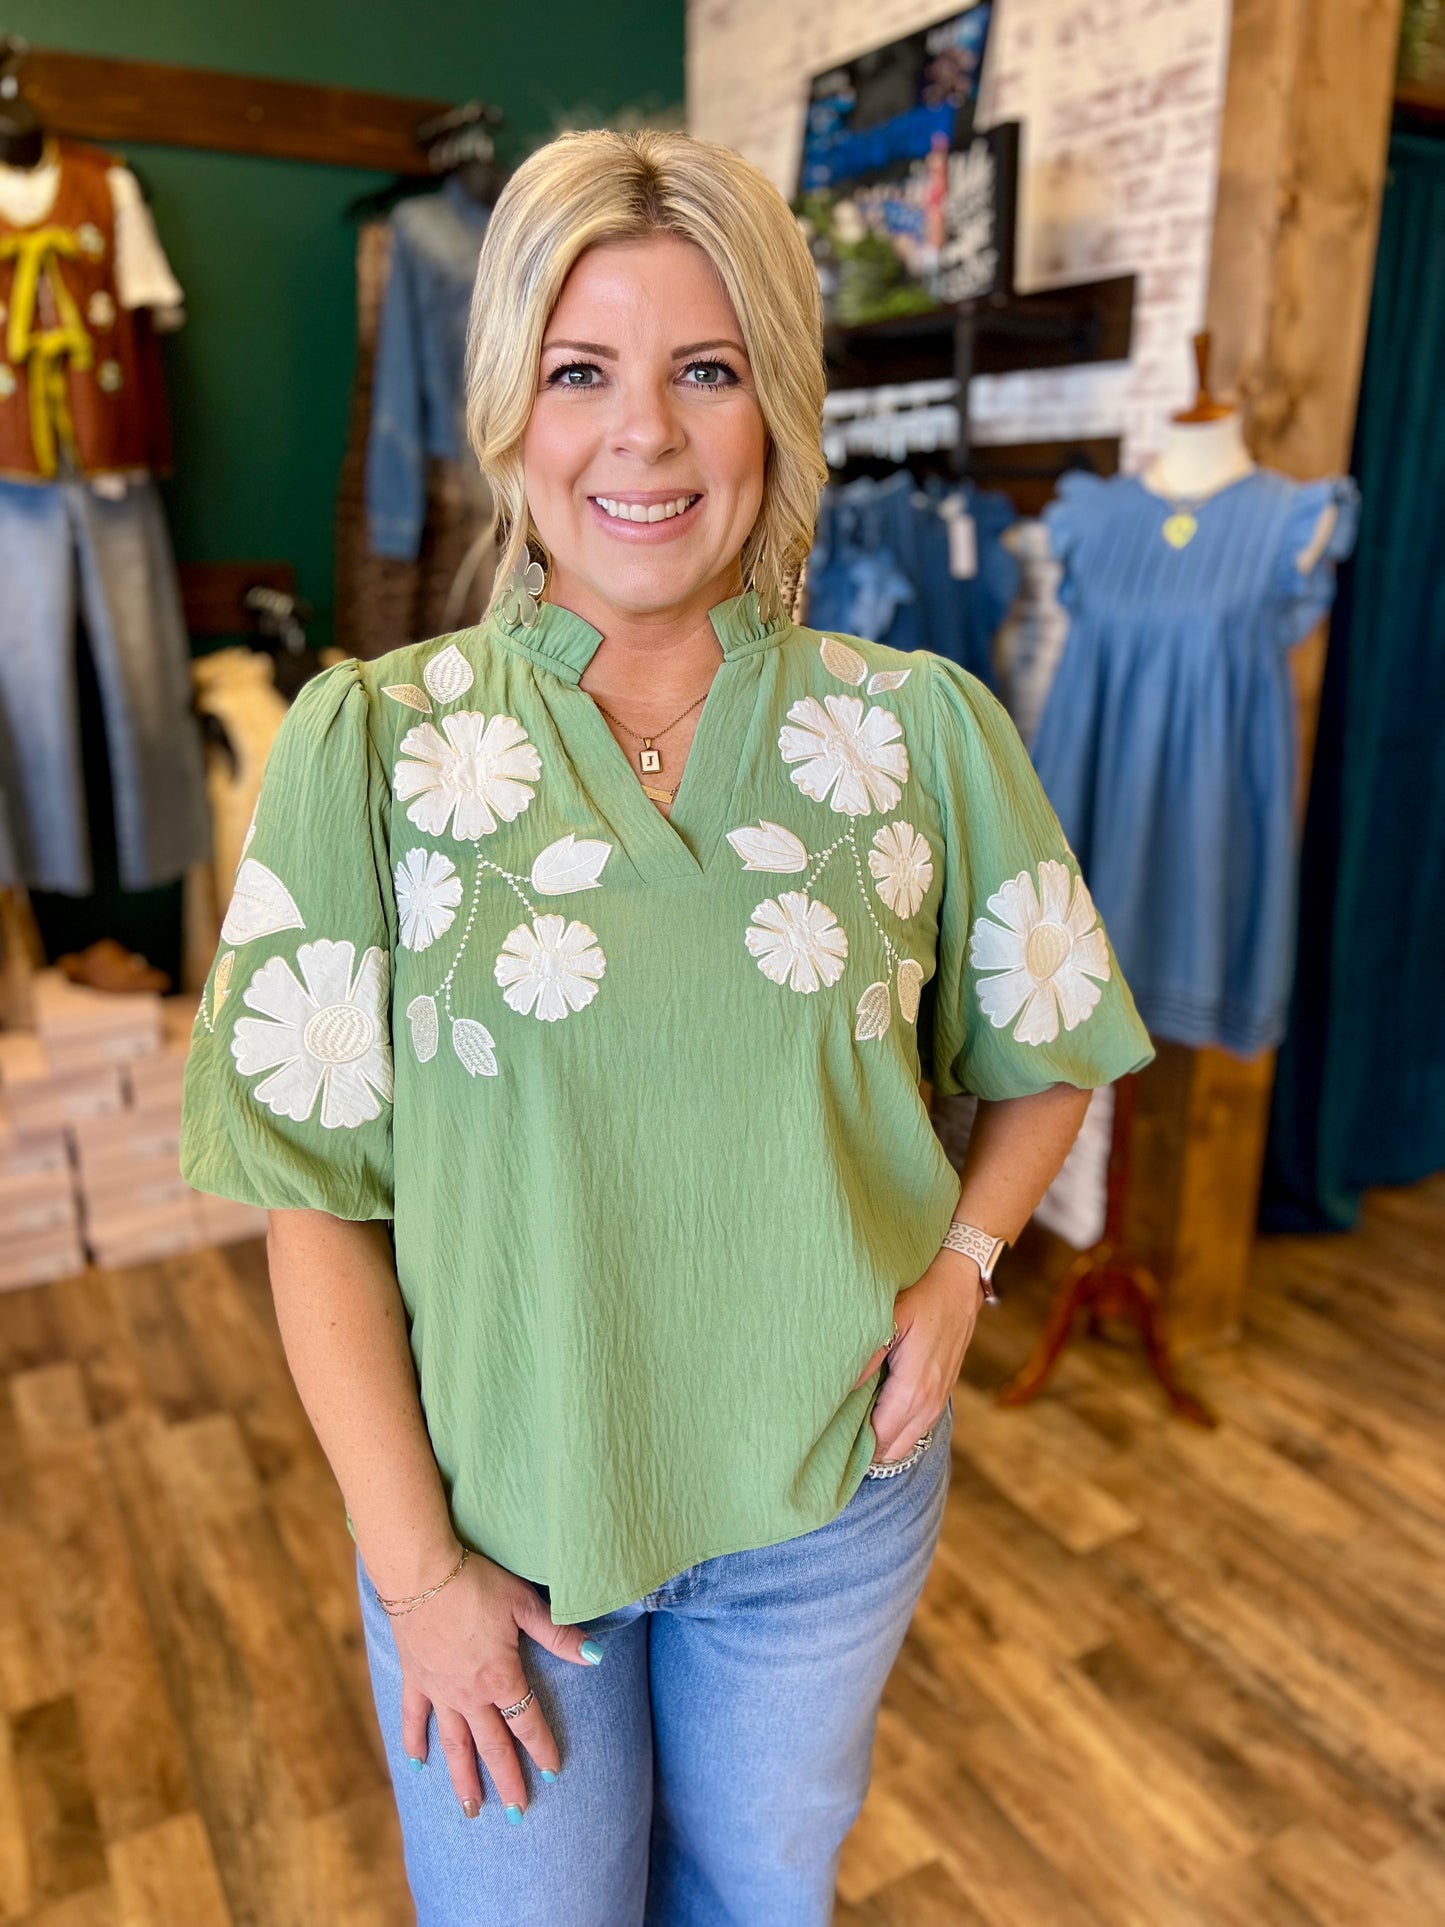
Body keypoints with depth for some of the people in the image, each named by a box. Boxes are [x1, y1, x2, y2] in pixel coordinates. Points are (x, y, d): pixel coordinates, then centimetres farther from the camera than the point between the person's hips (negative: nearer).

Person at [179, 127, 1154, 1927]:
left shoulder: (927, 731, -8)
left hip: (828, 1501, 2)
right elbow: (315, 1189, -10)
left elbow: (1048, 1057, 5)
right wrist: (413, 1565, -9)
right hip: (492, 1510, -1)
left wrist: (959, 1257, -11)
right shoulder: (366, 747, -12)